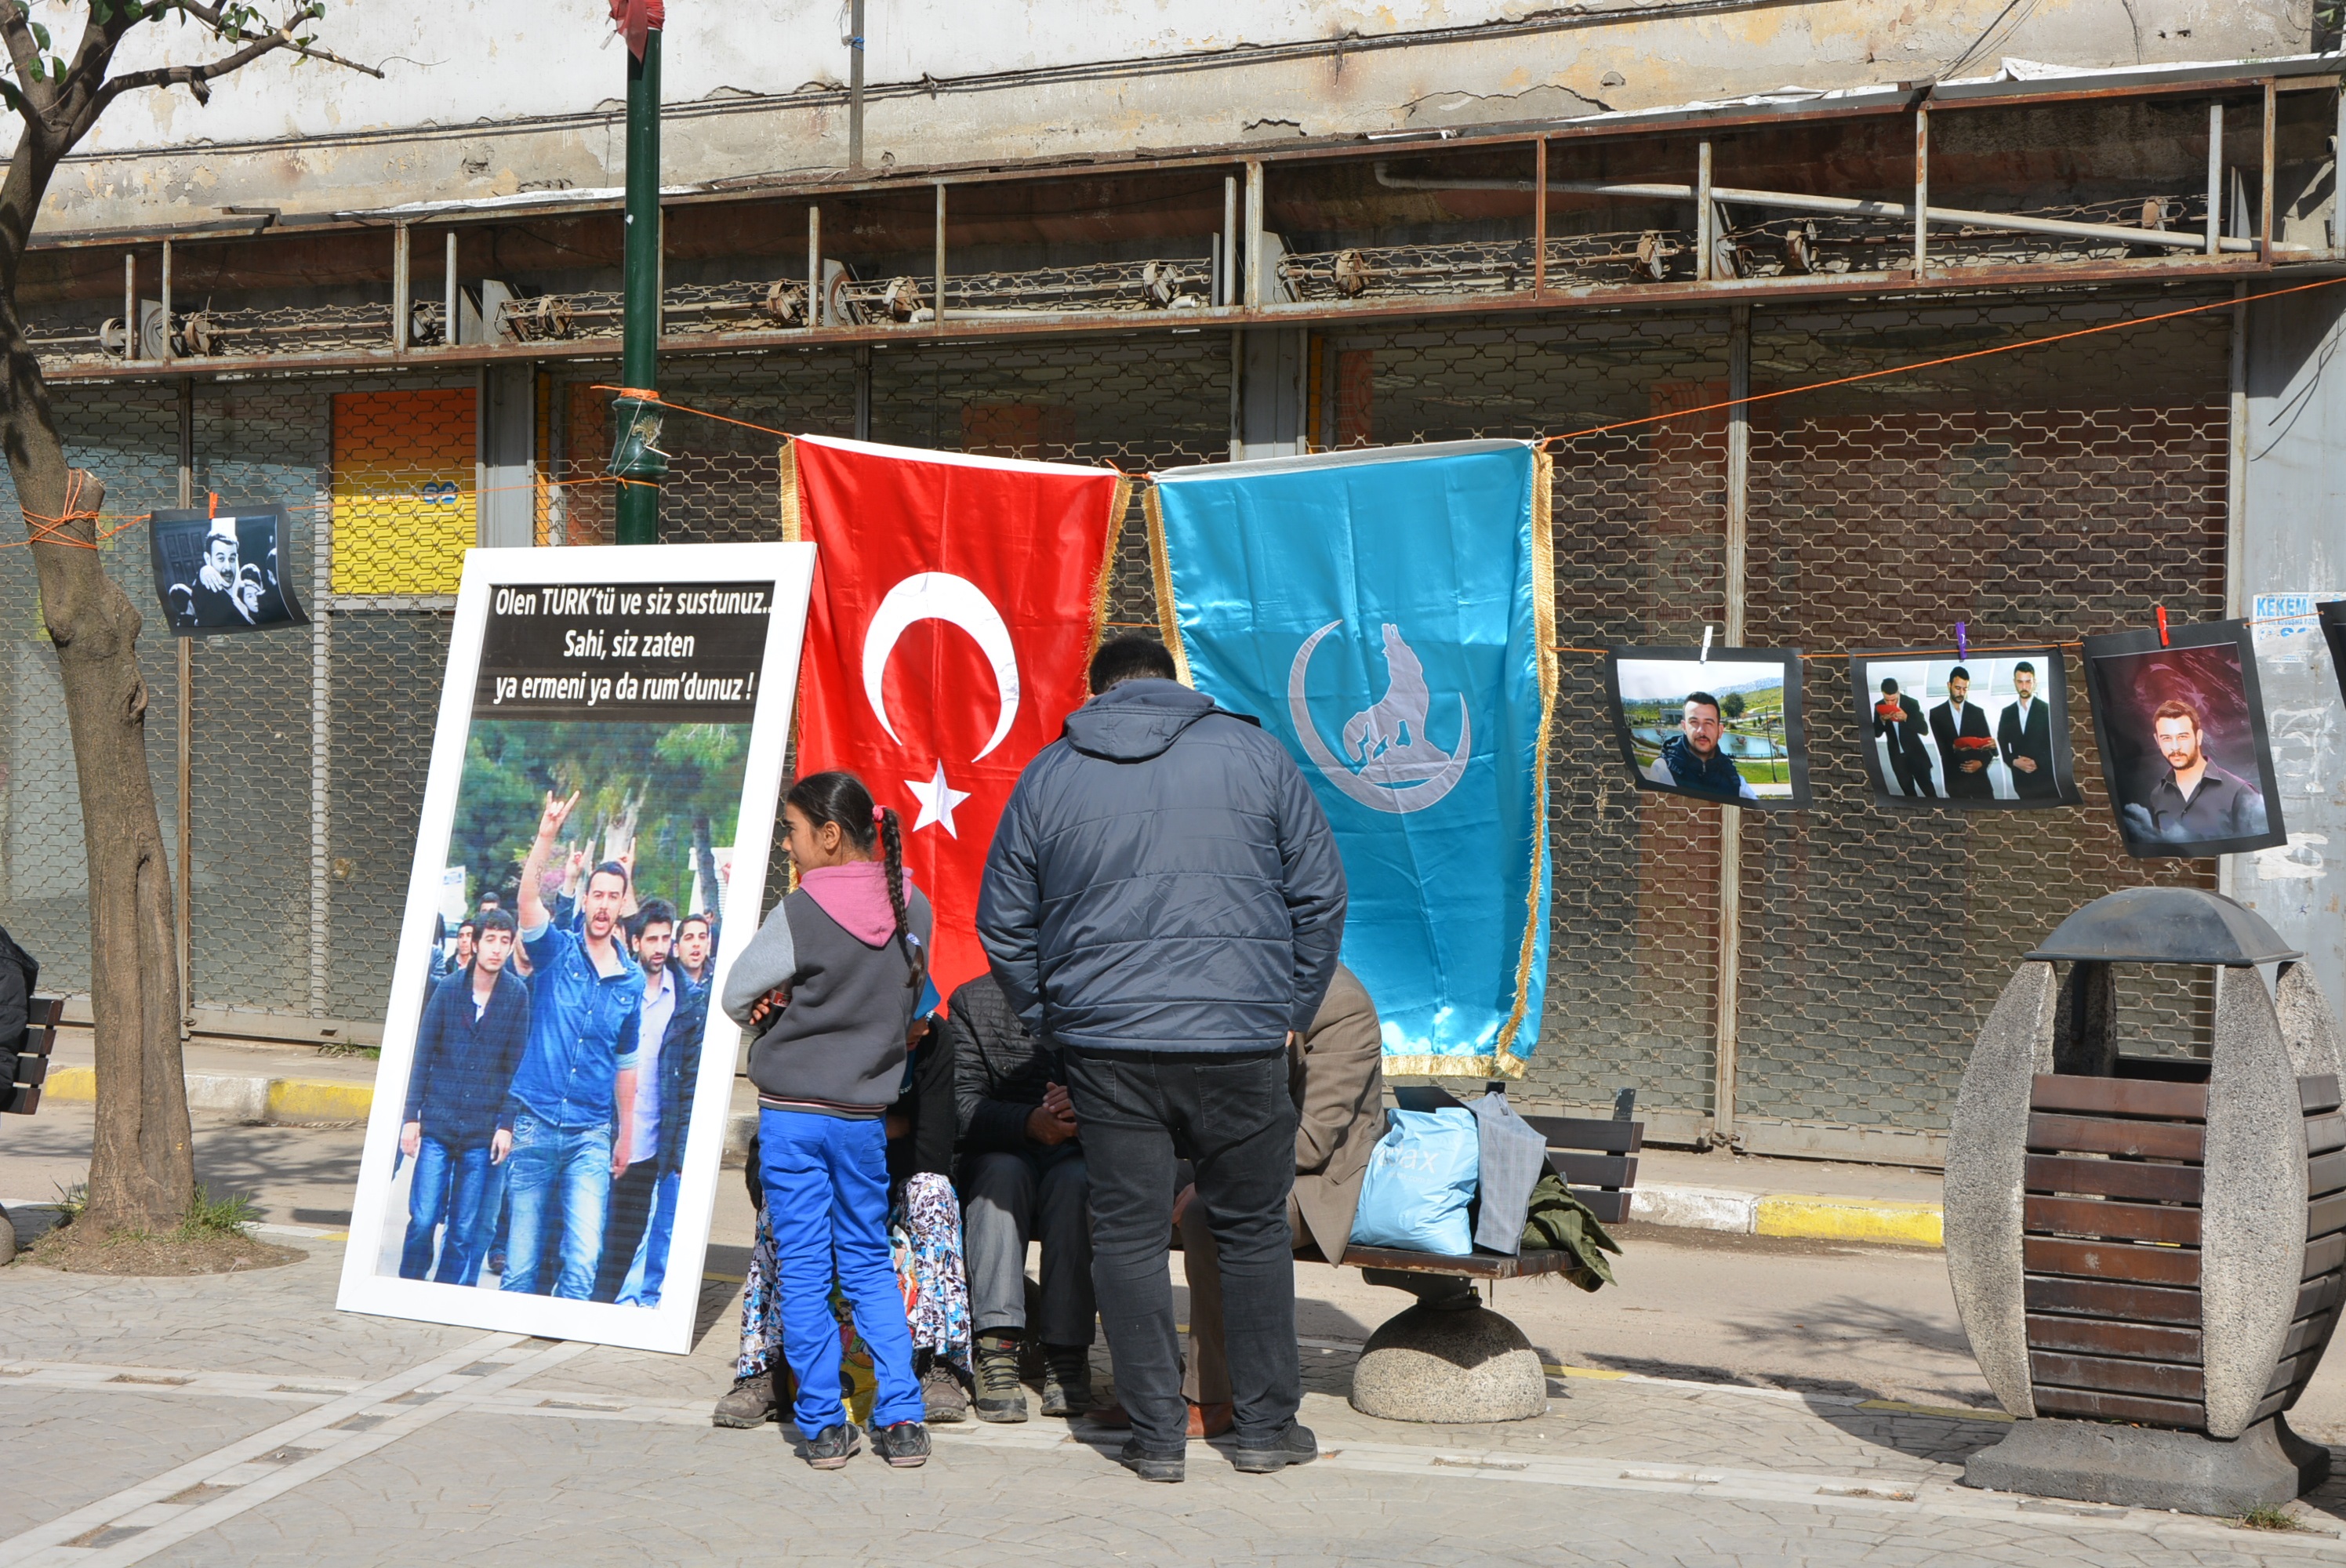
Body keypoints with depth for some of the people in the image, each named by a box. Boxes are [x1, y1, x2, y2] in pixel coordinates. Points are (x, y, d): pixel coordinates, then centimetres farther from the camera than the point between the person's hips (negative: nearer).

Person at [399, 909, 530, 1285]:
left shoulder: (516, 995, 0)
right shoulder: (448, 988, 0)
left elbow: (516, 1064, 3)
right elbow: (422, 1056, 4)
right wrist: (411, 1116, 0)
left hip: (482, 1129, 0)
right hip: (438, 1123, 0)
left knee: (465, 1230, 4)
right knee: (423, 1219, -4)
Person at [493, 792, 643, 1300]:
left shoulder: (631, 981, 8)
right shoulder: (556, 952, 1)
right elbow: (528, 898, -18)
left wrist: (625, 1134, 19)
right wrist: (547, 834, -31)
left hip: (592, 1135, 1)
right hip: (534, 1124, -1)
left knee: (583, 1261, -10)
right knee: (521, 1256, 3)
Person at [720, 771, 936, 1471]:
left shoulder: (799, 913, -14)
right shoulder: (912, 910, 0)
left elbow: (737, 997, -6)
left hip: (790, 1111, -4)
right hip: (866, 1113, 4)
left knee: (802, 1268, 4)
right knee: (869, 1262, 14)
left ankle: (823, 1425, 5)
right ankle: (900, 1419, 8)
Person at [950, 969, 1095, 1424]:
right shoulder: (972, 1002, 3)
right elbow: (963, 1104, -8)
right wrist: (1028, 1123, -27)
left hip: (1080, 1155, 0)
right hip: (1002, 1151, 0)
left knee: (1074, 1181, -33)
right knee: (1002, 1173, -33)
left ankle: (1067, 1353, -33)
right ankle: (998, 1348, -40)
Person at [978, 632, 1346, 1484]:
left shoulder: (1047, 775, 8)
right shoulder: (1254, 753, 5)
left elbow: (1002, 923, 11)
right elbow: (1319, 894, 6)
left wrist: (1053, 1019, 19)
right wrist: (1292, 1013, 14)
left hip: (1106, 1044, 1)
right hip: (1240, 1040, 0)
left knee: (1128, 1235, 7)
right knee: (1252, 1229, 11)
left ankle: (1156, 1435, 10)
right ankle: (1267, 1426, 17)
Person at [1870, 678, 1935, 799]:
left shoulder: (1911, 703, -16)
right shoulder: (1879, 706, -8)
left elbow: (1923, 729, -19)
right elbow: (1876, 733, -4)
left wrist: (1906, 718, -35)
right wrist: (1882, 720, -25)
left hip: (1915, 753, -3)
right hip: (1897, 756, 3)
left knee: (1927, 788, 3)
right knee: (1908, 790, 15)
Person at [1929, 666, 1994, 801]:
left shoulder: (1977, 712, 10)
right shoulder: (1936, 714, 6)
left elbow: (1988, 744, 7)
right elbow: (1940, 747, -2)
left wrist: (1981, 763, -11)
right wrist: (1954, 748, -22)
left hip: (1978, 776, 1)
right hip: (1954, 778, -1)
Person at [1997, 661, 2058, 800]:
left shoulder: (2048, 710, 2)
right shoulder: (2006, 713, 12)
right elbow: (2002, 746, 10)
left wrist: (2038, 763, -14)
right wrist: (2014, 762, -8)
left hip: (2047, 779, -3)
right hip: (2021, 780, 3)